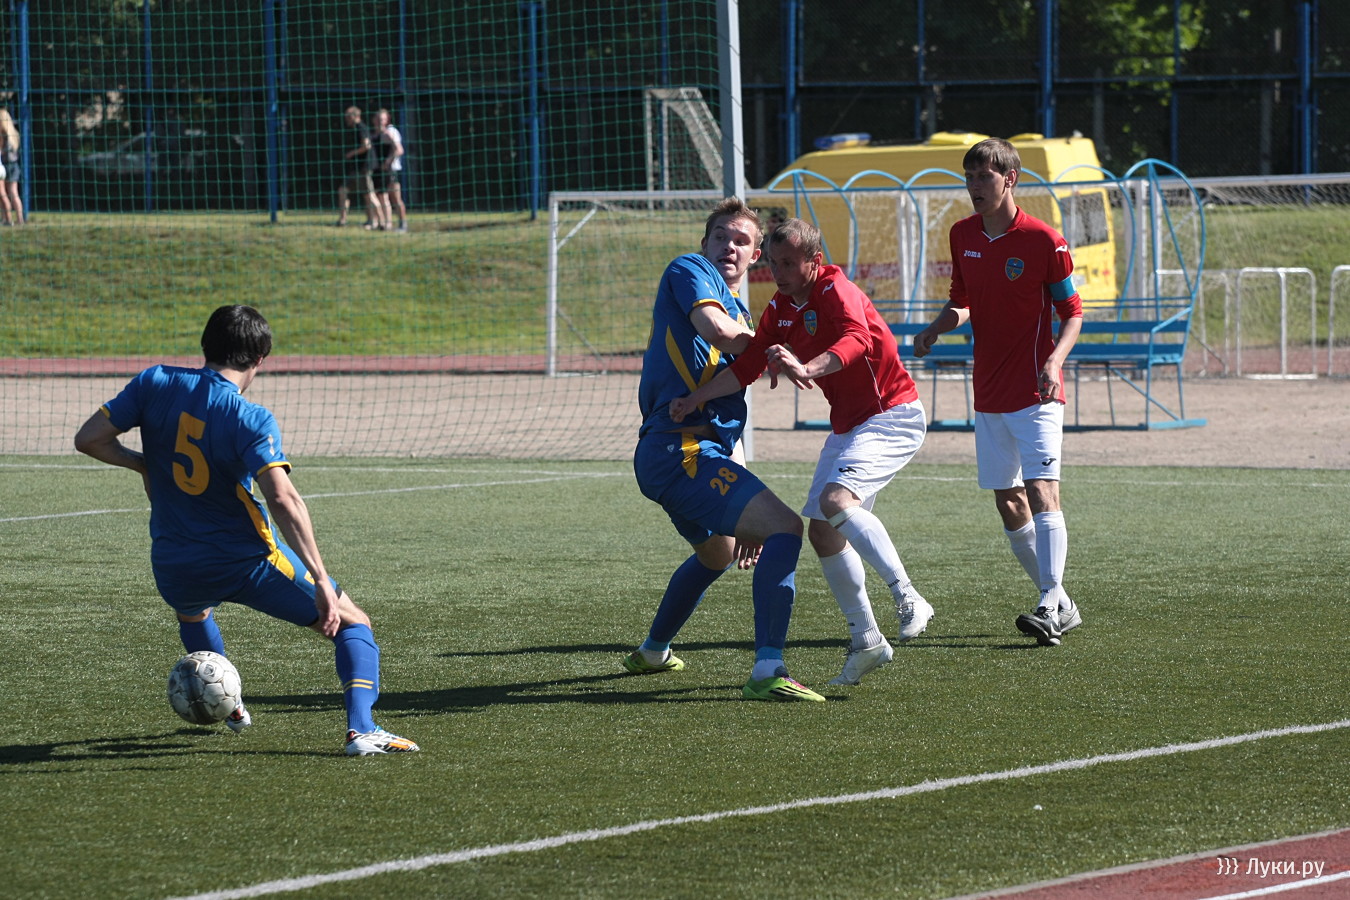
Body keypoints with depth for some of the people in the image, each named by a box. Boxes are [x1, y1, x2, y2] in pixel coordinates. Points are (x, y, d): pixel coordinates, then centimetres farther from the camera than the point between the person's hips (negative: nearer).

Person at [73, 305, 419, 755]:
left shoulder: (155, 384, -3)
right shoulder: (251, 419, -15)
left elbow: (88, 439, -2)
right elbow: (283, 499, -27)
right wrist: (321, 581, -28)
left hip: (173, 570, 4)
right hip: (247, 561, -4)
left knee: (192, 611, 42)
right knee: (353, 623, 6)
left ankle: (228, 708, 47)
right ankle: (360, 727, -15)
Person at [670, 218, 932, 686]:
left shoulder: (837, 291, -19)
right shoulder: (780, 309, 7)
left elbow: (856, 339, -40)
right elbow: (746, 367, 13)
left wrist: (808, 369, -57)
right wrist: (693, 400, 2)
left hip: (892, 415, -9)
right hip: (847, 425, 9)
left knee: (837, 500, -30)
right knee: (822, 530, 2)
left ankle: (908, 599, -29)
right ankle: (866, 641, 10)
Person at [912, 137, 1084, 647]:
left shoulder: (1044, 241, -10)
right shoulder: (963, 236, 8)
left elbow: (1072, 313, -5)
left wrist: (1054, 362, -21)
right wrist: (938, 327, 0)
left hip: (1035, 392, -7)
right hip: (989, 393, 7)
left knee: (1041, 490, -18)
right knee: (1008, 504, 8)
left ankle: (1050, 607, -22)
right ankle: (1059, 605, 18)